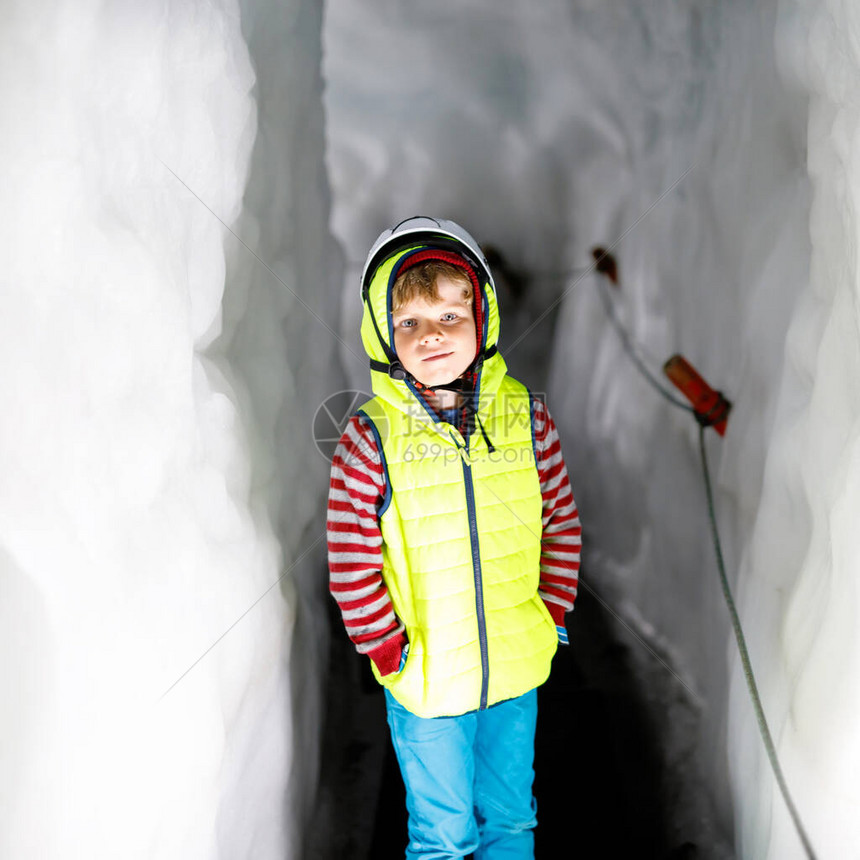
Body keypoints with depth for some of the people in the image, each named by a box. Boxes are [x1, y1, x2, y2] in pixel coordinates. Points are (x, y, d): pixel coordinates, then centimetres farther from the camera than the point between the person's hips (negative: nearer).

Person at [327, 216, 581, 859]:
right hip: (425, 682, -2)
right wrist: (390, 650, -11)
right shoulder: (371, 440, -15)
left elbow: (562, 523, 4)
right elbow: (351, 565, -11)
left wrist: (552, 614, 0)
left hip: (518, 669, 3)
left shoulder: (527, 418, -7)